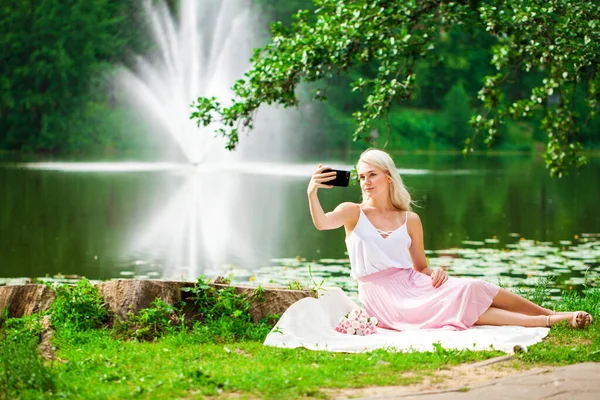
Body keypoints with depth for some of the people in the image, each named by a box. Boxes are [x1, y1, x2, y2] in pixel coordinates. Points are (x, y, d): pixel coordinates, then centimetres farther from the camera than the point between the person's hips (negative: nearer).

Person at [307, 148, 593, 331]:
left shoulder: (410, 220, 10)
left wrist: (435, 272, -7)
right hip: (383, 298, -4)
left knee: (469, 290, -22)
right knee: (460, 305, -25)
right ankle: (550, 320, -26)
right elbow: (321, 222, -19)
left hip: (412, 284, 4)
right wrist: (312, 193, -37)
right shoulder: (353, 212, 2)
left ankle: (555, 315, -16)